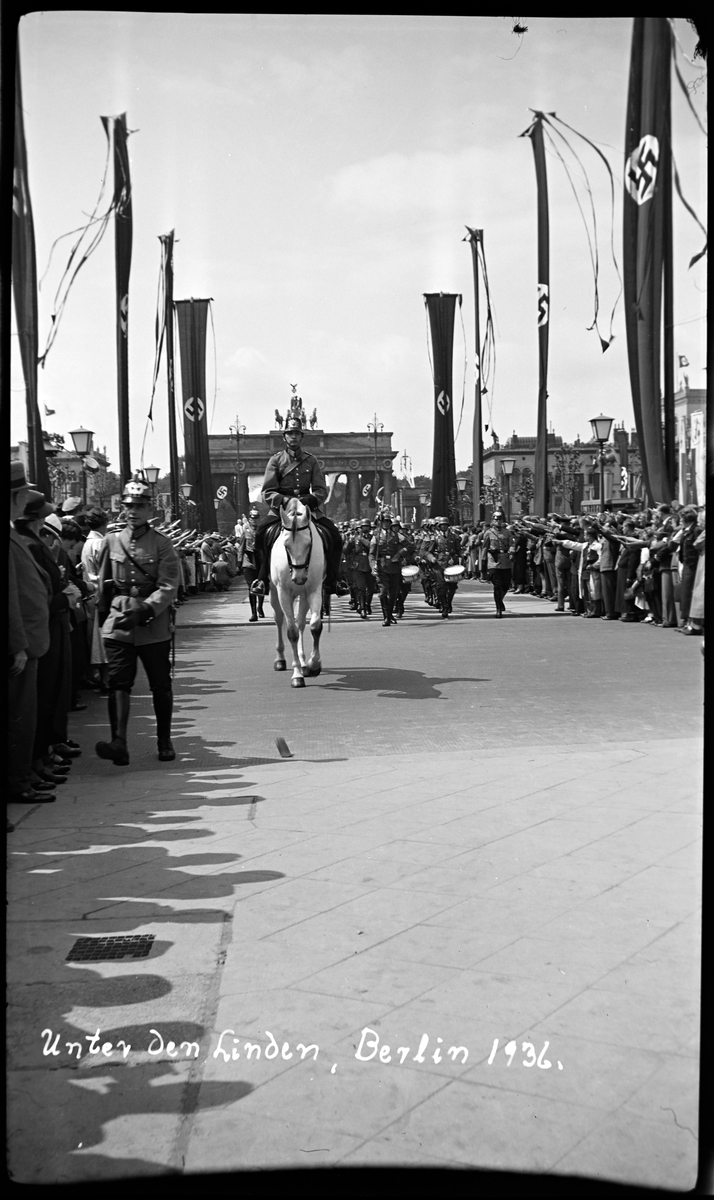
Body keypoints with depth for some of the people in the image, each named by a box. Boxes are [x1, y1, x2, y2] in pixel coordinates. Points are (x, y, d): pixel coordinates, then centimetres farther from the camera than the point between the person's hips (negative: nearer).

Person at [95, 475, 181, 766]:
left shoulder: (162, 544, -2)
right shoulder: (112, 541, 7)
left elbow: (169, 588, -11)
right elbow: (103, 584, 15)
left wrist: (143, 611, -22)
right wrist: (103, 615, 13)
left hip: (154, 627, -1)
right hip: (117, 626, 2)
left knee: (161, 686, 9)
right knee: (118, 683, -10)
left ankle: (164, 742, 23)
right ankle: (119, 744, -18)